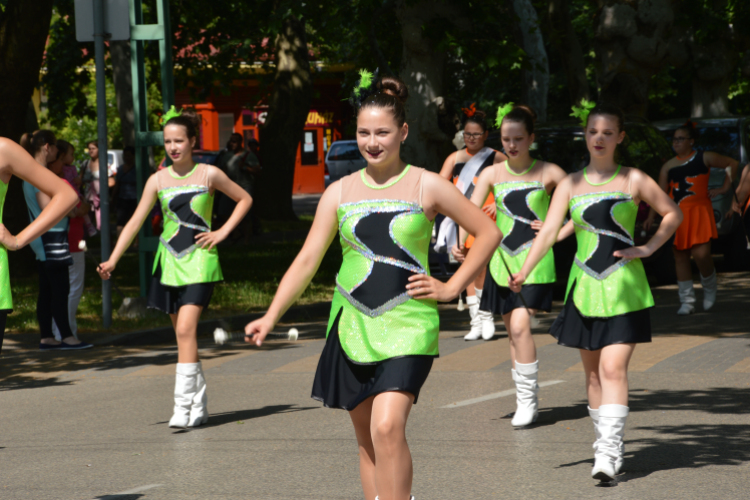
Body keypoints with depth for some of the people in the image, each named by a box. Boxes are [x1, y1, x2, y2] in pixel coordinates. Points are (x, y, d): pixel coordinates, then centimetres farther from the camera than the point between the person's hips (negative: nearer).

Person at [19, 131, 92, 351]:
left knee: (47, 290, 10)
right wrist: (72, 205, -7)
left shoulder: (32, 175, 15)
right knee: (60, 289, -8)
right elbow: (47, 209, -21)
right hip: (51, 239, -10)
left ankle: (46, 337, 11)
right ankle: (66, 337, -7)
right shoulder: (41, 175, -16)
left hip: (43, 241, 10)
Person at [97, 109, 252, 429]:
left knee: (186, 329, -18)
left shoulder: (209, 175, -2)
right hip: (169, 262, 4)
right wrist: (113, 260, -9)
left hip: (199, 261, -4)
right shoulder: (158, 180, 4)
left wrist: (222, 232, 0)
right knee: (183, 334, 7)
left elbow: (244, 199, 11)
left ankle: (183, 406, -19)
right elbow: (135, 222, 1)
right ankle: (198, 407, 17)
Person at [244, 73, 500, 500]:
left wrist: (451, 288, 0)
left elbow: (489, 233, 7)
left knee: (388, 428, -20)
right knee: (367, 439, 9)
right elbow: (307, 260, 6)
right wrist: (271, 317, -4)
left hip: (407, 325, -4)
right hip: (352, 324, 4)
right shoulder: (340, 192, 7)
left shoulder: (427, 187, 0)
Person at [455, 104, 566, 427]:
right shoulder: (492, 174, 4)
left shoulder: (548, 173, -2)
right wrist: (460, 244, -22)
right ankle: (524, 401, 17)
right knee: (513, 331, 8)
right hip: (502, 258, 4)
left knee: (520, 325, -17)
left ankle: (528, 398, -8)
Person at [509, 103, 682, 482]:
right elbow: (548, 230, -3)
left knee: (613, 367, -13)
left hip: (623, 287, -3)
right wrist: (524, 272, -16)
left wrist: (648, 248, -3)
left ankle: (608, 451, -17)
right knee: (592, 369, 9)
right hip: (584, 286, 3)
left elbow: (673, 214, 10)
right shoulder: (570, 184, 6)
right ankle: (605, 440, 22)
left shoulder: (633, 180, 1)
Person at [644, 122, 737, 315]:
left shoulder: (704, 158, 2)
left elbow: (733, 164, 10)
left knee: (701, 254, -16)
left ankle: (710, 290, 13)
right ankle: (687, 301, 9)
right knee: (680, 257, 2)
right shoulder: (668, 167, 10)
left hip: (699, 212, -4)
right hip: (677, 216, 4)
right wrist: (650, 218, -2)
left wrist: (724, 188, 4)